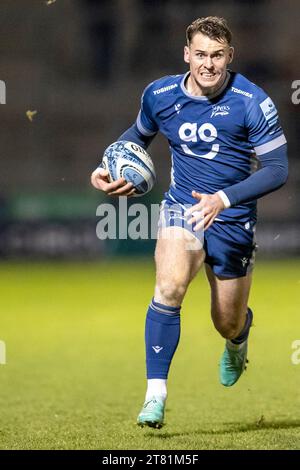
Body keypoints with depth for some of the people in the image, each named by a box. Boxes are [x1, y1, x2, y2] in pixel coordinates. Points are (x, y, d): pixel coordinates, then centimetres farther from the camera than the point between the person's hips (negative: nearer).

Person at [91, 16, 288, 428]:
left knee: (228, 324, 11)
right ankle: (156, 394, -24)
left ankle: (238, 340, 52)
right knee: (170, 285, -29)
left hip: (233, 220, -1)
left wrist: (224, 199, -28)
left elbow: (277, 169, -16)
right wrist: (109, 170, -2)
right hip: (182, 208, 1)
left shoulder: (252, 102, -17)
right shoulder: (160, 95, -6)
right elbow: (138, 136, 17)